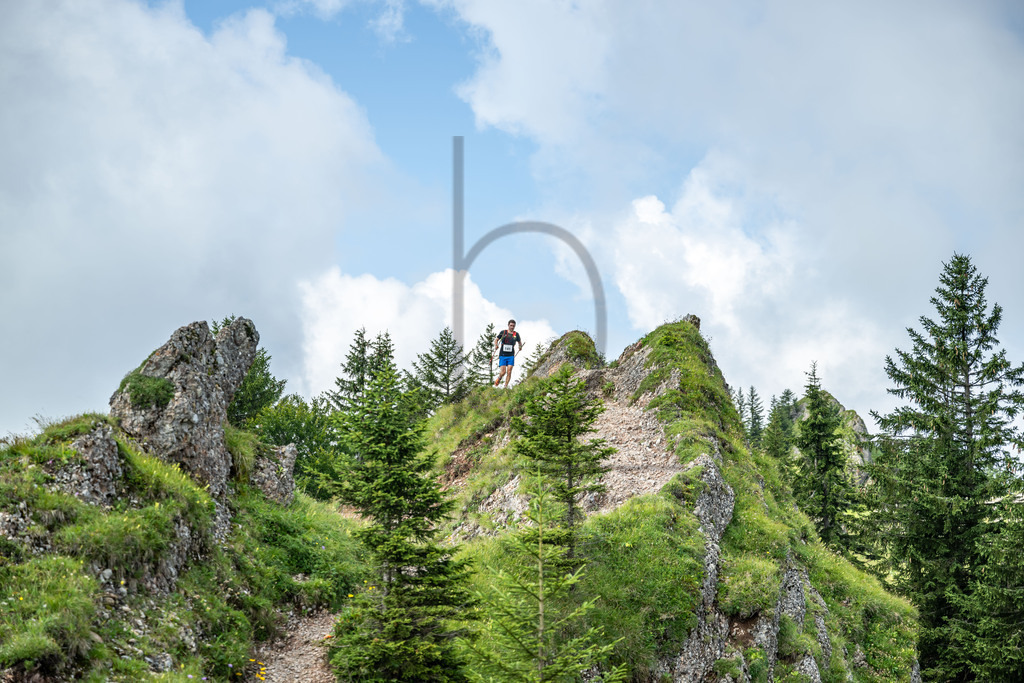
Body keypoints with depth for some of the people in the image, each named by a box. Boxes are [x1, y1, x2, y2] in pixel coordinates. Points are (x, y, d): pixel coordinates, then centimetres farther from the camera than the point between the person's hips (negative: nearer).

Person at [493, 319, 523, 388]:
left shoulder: (516, 334, 6)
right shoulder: (503, 332, 0)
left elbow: (519, 342, 19)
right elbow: (496, 340, 8)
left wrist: (520, 346, -3)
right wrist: (496, 345, -12)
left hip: (511, 356, 2)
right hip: (502, 356, -2)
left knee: (509, 372, -10)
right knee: (503, 372, -9)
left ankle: (506, 386, -3)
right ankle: (498, 379, 21)